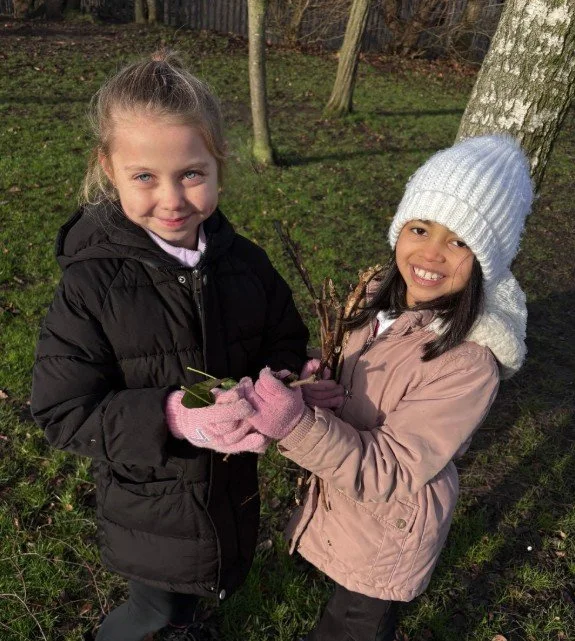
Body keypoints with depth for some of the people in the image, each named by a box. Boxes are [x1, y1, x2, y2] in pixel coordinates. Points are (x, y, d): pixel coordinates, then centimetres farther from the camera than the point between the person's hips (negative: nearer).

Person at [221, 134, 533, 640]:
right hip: (344, 499, 6)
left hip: (387, 530, -6)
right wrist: (321, 394, -20)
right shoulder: (389, 301, -12)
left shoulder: (469, 363, -33)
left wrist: (298, 424, -43)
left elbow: (385, 473, -30)